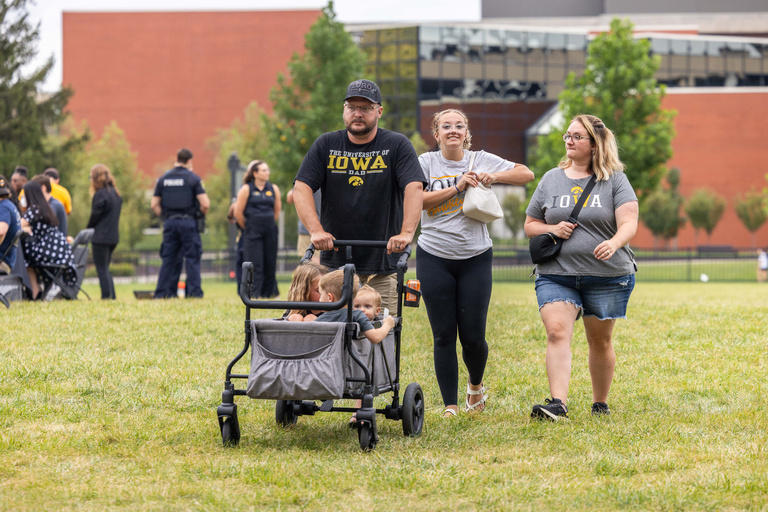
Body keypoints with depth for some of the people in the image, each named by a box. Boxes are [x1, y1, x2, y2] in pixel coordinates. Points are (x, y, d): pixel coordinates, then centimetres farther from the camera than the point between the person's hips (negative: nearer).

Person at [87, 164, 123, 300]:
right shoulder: (116, 194, 11)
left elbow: (95, 216, -11)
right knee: (105, 269, 16)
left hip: (101, 237, -8)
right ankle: (112, 296, 13)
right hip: (114, 236, 8)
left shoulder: (100, 195, -14)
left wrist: (89, 228, 7)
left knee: (102, 269, -3)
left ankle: (106, 296, -5)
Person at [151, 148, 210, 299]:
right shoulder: (193, 178, -4)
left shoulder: (163, 179, 8)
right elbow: (205, 204, -11)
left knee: (168, 259, 8)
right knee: (192, 258, 1)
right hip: (188, 222, -4)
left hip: (169, 223, 4)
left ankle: (162, 293, 5)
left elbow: (155, 205, 8)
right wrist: (201, 215, 7)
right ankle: (194, 292, -3)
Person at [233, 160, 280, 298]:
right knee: (254, 264, -7)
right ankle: (253, 294, -6)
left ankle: (269, 292, 13)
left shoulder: (273, 189, 8)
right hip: (253, 233, -4)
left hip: (270, 231, 4)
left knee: (270, 263, 5)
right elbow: (238, 213, -2)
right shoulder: (246, 189, -4)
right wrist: (248, 228, 6)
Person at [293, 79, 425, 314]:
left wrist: (406, 233, -27)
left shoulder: (397, 145, 2)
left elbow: (414, 187, -11)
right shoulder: (325, 145, 8)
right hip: (334, 262, 2)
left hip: (382, 264, -2)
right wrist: (316, 231, -17)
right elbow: (301, 189, -1)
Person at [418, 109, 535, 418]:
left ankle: (476, 385, 31)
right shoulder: (426, 163, 3)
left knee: (473, 336, 0)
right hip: (434, 259, -1)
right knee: (444, 336, 0)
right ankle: (450, 405, 8)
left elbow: (526, 174, 4)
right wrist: (456, 187, -16)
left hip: (475, 257, 1)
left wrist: (494, 176, -12)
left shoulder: (481, 161, 5)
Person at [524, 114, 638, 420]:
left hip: (606, 276, -1)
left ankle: (600, 404, 26)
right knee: (557, 332, -19)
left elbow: (629, 223, -10)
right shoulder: (551, 179, 11)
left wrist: (614, 243, -32)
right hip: (556, 274, 1)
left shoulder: (615, 180, 2)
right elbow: (530, 225, 17)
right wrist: (552, 229, -6)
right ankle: (558, 403, -29)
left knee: (600, 341, 9)